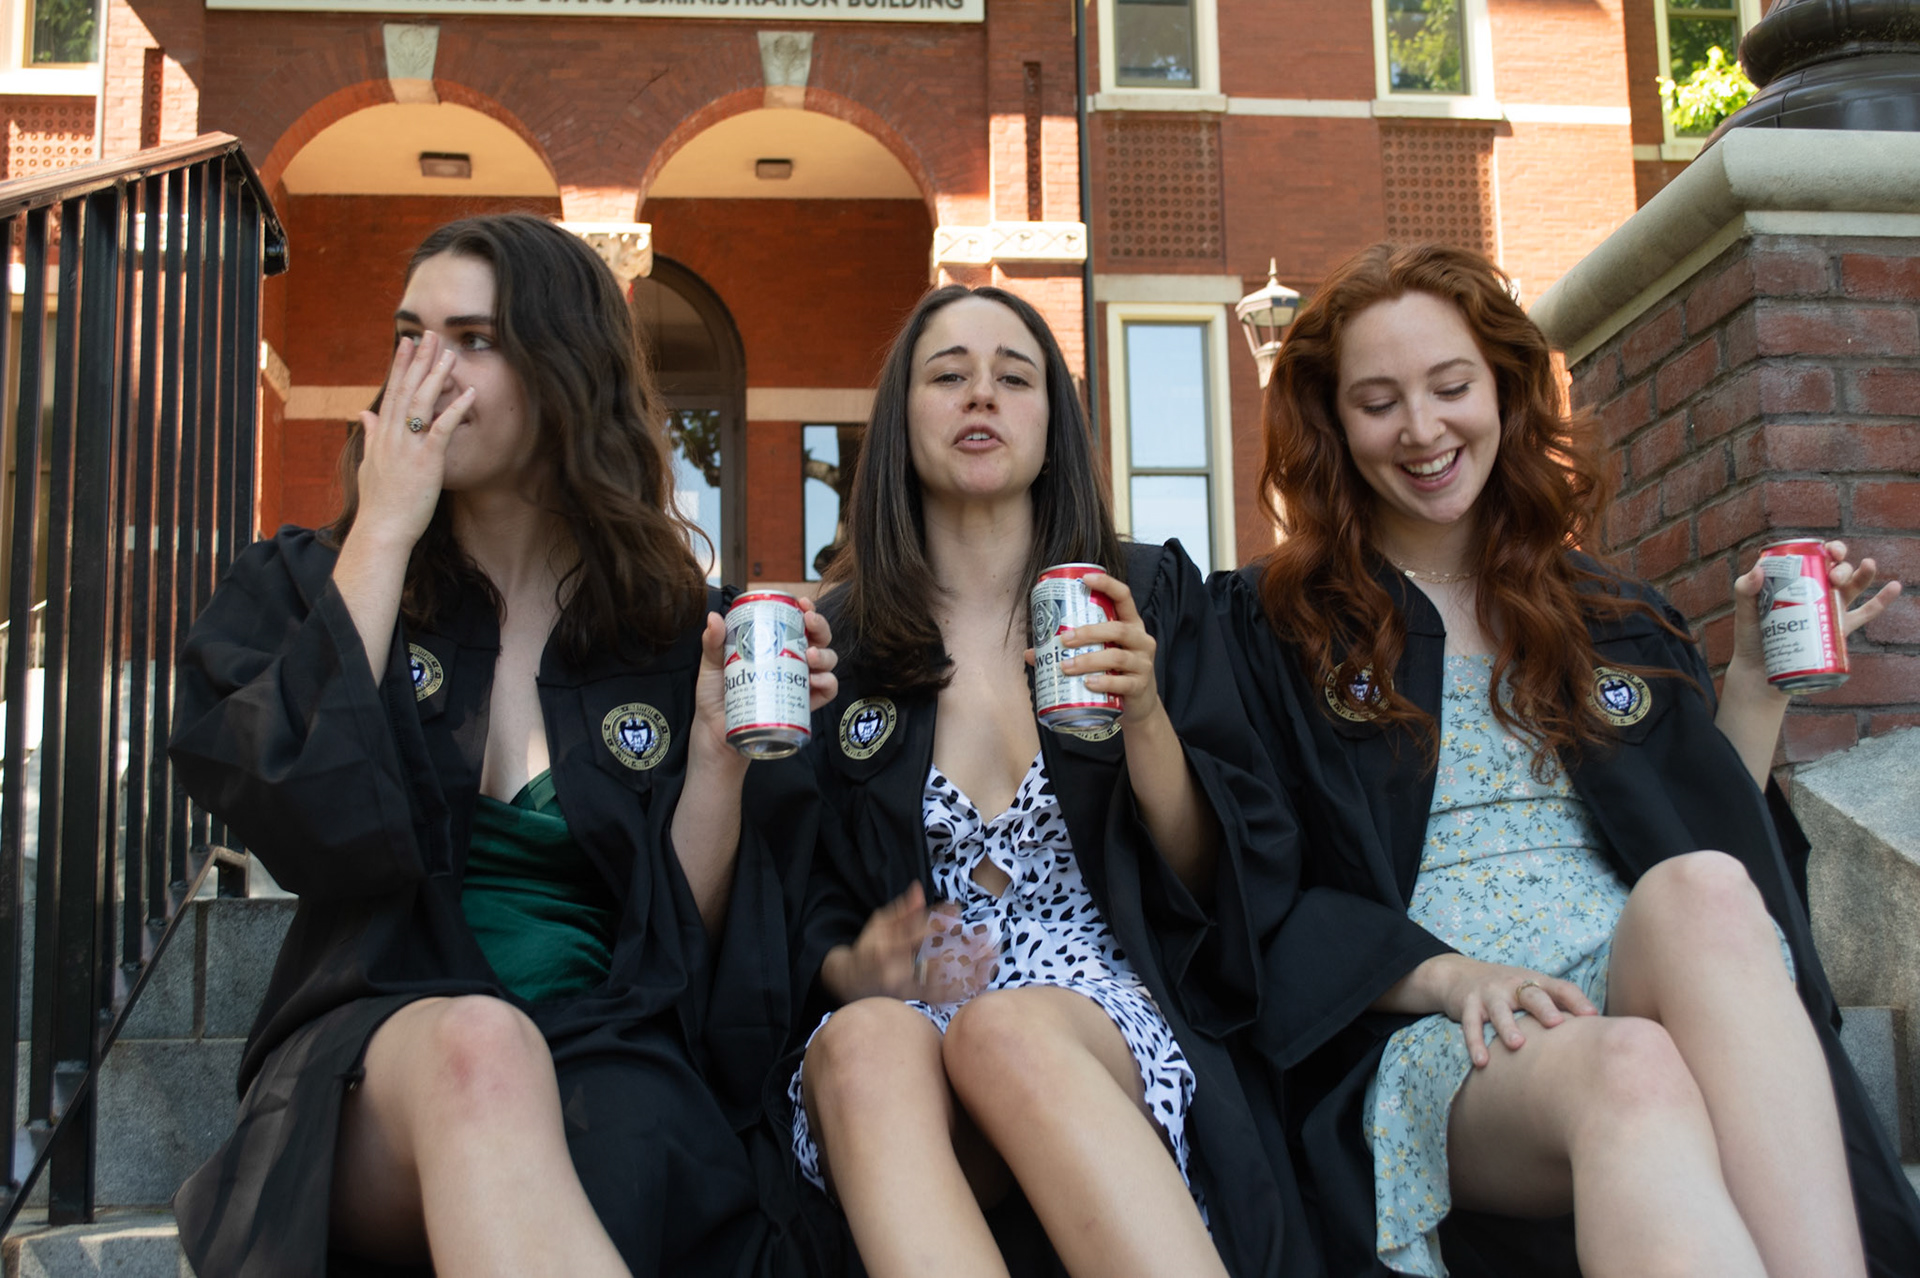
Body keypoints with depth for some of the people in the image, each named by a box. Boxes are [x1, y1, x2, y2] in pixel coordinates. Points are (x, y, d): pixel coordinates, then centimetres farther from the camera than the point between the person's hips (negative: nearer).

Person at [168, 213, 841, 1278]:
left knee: (629, 1141, -37)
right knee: (477, 1045, -35)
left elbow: (684, 943, 7)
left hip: (610, 1060, 0)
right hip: (373, 1059, 1)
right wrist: (383, 536, -5)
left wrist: (720, 741, -8)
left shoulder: (673, 630, 9)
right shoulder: (300, 589, 12)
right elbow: (301, 826, -9)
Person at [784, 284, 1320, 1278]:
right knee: (866, 1043, -37)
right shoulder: (835, 637, 12)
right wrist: (853, 971, -8)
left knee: (1008, 1034, -38)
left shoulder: (1150, 596, 11)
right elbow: (799, 902, 15)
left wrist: (1144, 719, -10)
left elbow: (1223, 880, 7)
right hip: (902, 1011, 1)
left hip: (1104, 1007, -1)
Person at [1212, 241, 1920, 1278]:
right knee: (1628, 1075, -38)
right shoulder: (1266, 627, 9)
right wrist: (1440, 974, -13)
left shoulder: (1613, 618, 22)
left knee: (1702, 890, -33)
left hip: (1639, 988, 4)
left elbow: (1715, 835, 22)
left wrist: (1757, 679, 11)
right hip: (1429, 1040, -3)